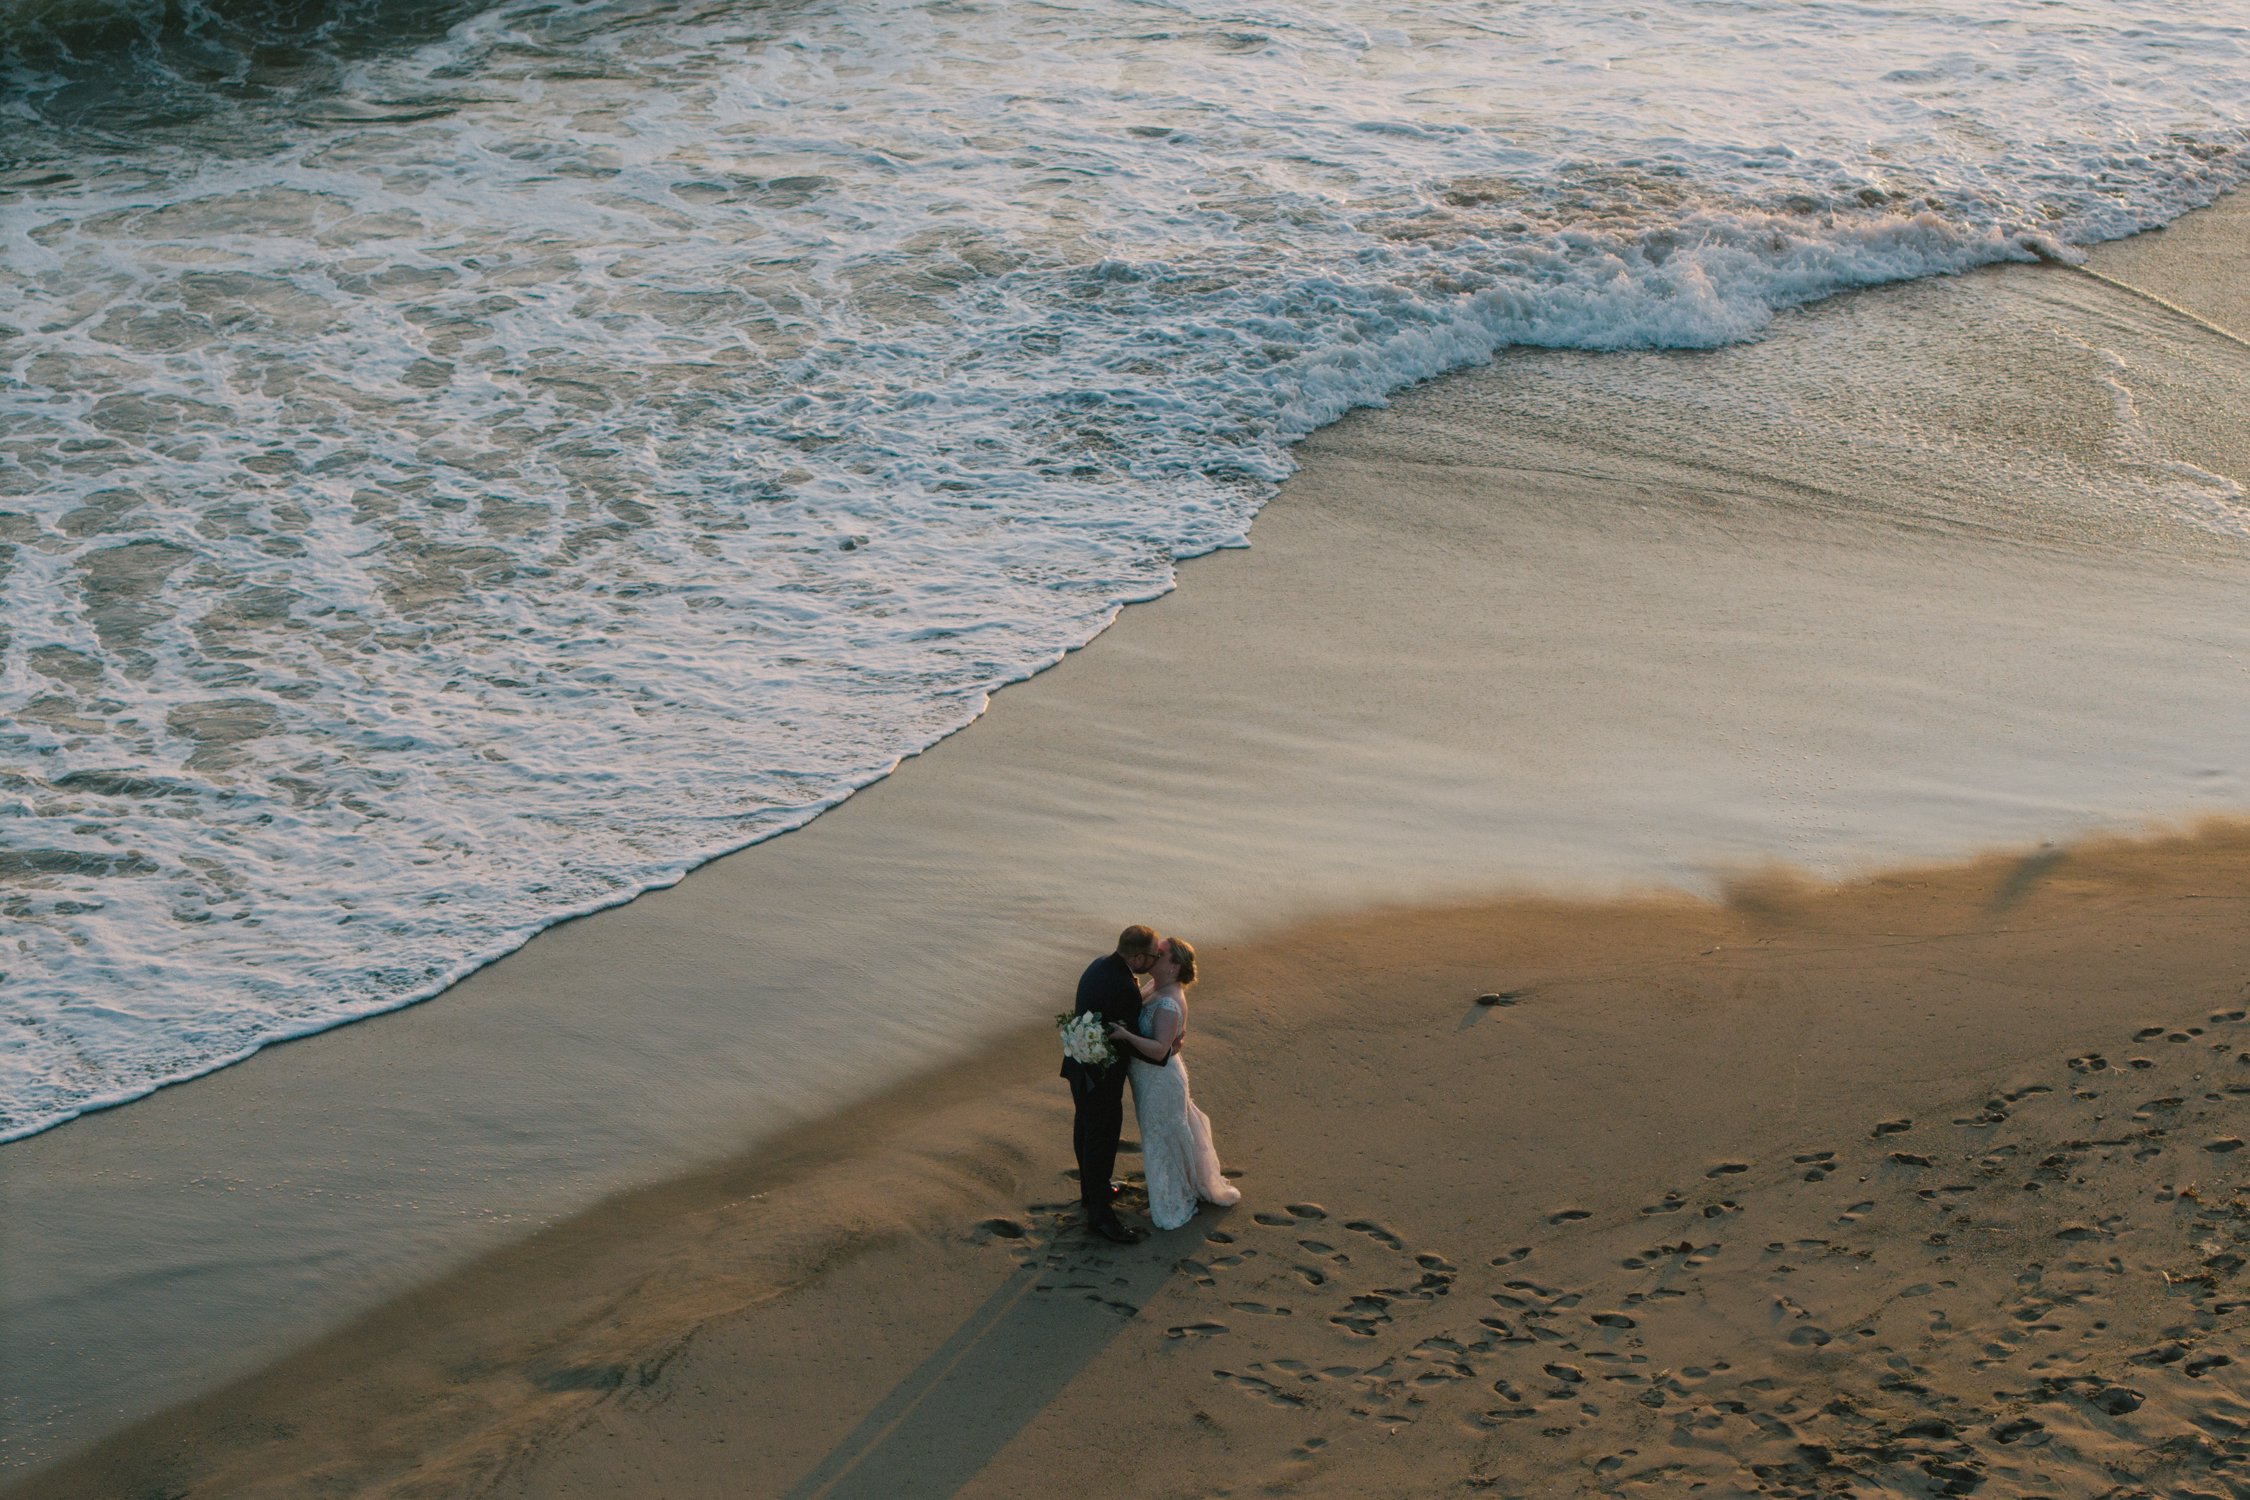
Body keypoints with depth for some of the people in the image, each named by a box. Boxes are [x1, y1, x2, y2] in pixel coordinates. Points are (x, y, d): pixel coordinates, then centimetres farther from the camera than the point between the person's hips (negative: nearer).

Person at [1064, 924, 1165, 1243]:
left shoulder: (1101, 964, -3)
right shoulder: (1124, 989, -32)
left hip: (1081, 1064, 10)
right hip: (1101, 1076, -10)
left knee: (1086, 1128, 25)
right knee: (1102, 1138, 3)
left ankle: (1091, 1188, 44)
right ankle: (1100, 1213, 14)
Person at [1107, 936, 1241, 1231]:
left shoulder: (1169, 1004, -29)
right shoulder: (1164, 994, 1)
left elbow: (1159, 1050, -33)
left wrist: (1126, 1035, -41)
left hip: (1159, 1082, -9)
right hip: (1157, 1077, 9)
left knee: (1162, 1140, 8)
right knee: (1175, 1134, 25)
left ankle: (1171, 1208, 26)